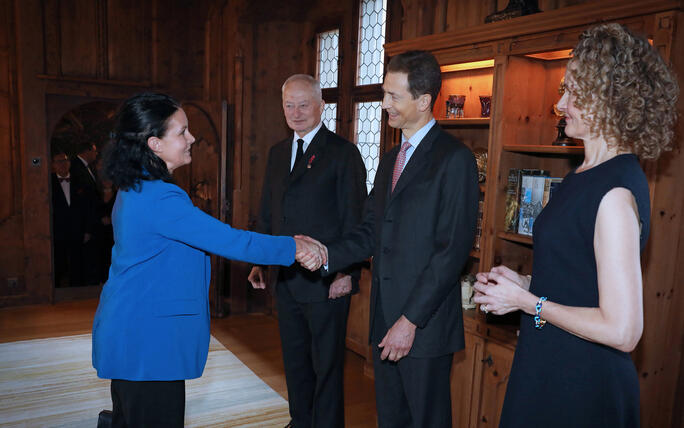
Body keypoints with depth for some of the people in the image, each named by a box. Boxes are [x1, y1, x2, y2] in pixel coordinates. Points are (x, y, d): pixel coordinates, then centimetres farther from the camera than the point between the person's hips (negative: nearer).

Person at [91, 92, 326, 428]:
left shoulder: (135, 189, 8)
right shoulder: (159, 198, -25)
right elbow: (227, 240, -25)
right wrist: (292, 248, -15)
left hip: (129, 335, 10)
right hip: (148, 341, -10)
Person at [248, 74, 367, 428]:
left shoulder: (343, 153, -7)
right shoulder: (277, 153, 12)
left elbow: (354, 219, -10)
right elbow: (267, 214, 15)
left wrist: (346, 273, -15)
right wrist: (259, 263, 7)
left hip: (327, 280, -6)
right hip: (286, 279, 6)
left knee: (326, 365, 8)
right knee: (295, 361, 20)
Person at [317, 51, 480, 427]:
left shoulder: (454, 159, -11)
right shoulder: (390, 160, 14)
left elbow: (452, 250, -17)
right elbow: (370, 233, 11)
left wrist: (411, 320, -18)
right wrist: (326, 255, -6)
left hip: (425, 325, -7)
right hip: (384, 319, 7)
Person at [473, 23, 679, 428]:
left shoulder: (615, 192, -23)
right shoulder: (588, 174, 6)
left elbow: (622, 330, -25)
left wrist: (526, 301, -17)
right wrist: (524, 281, 3)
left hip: (582, 387, -9)